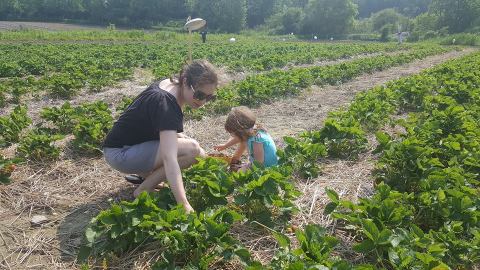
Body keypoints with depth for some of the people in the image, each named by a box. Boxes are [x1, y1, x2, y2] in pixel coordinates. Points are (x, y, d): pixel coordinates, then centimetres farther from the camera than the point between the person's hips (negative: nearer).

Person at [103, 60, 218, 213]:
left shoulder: (171, 84, -2)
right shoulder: (166, 104, -29)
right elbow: (169, 158, -39)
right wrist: (184, 205, -44)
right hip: (120, 154, -9)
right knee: (192, 150, -22)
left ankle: (143, 173, 10)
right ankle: (144, 190, -10)